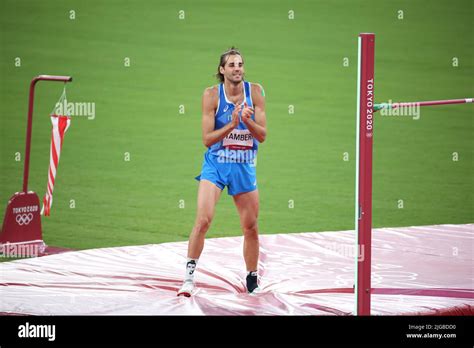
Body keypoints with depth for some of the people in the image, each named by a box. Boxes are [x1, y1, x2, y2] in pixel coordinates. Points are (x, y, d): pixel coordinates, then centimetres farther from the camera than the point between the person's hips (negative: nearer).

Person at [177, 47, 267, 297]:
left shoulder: (255, 91, -3)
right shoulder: (211, 94, -9)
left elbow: (262, 136, -4)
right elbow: (207, 139, -11)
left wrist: (247, 120, -23)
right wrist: (232, 124, -24)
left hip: (245, 166, 2)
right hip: (215, 164, -2)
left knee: (251, 228, 8)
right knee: (203, 220, -19)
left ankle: (252, 282, 23)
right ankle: (189, 276, -11)